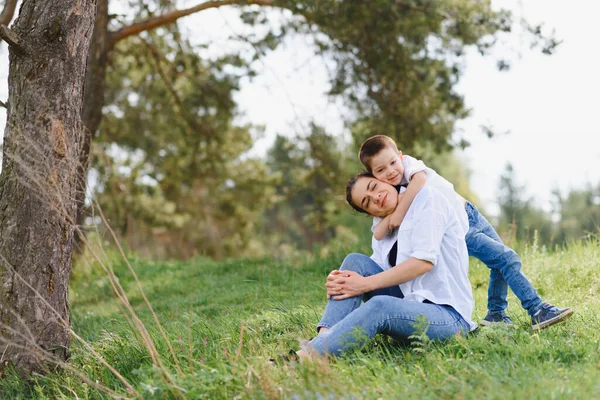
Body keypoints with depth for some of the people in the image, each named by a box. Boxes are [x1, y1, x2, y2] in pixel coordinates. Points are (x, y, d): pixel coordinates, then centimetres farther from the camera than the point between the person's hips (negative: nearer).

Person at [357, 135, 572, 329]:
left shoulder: (408, 162, -11)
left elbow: (420, 179, -34)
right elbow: (378, 235, -22)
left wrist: (400, 212, -32)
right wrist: (395, 214, -35)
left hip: (469, 213, 4)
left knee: (500, 264, 13)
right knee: (509, 259, -11)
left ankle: (495, 314, 29)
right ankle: (538, 311, -4)